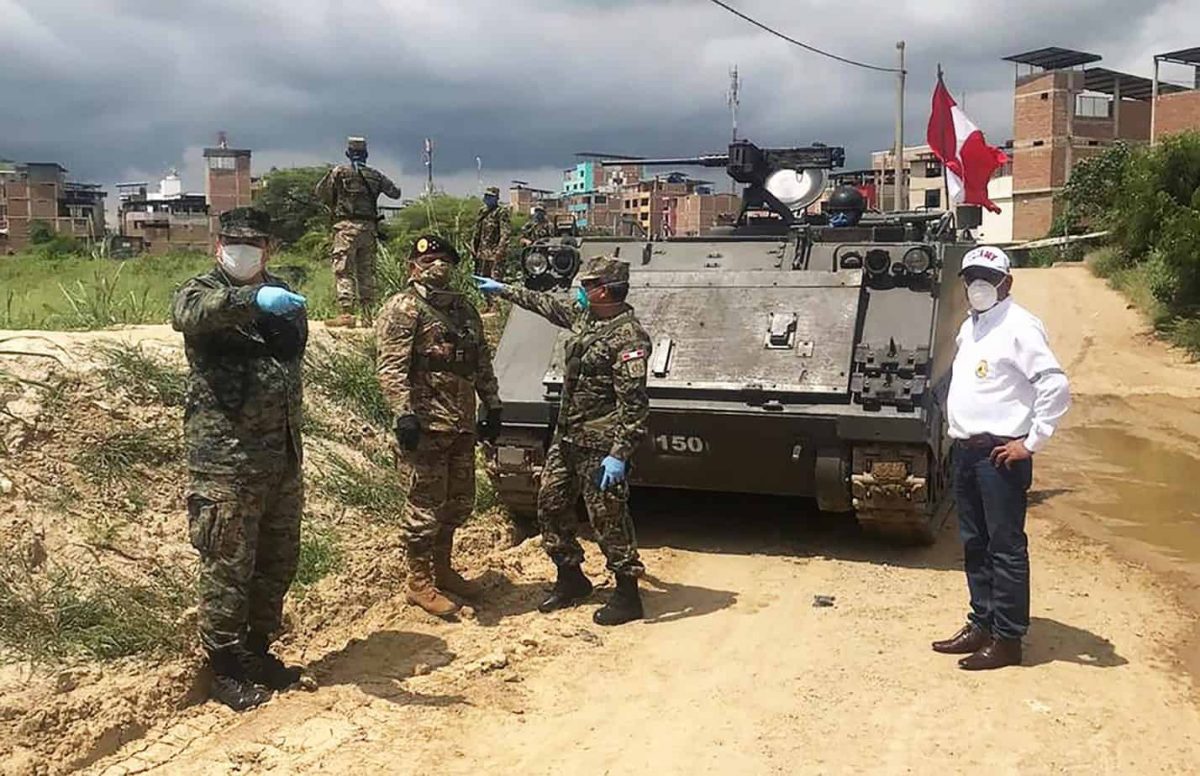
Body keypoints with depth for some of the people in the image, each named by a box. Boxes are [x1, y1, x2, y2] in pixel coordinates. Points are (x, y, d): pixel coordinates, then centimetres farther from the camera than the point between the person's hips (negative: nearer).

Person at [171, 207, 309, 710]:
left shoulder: (282, 295, 14)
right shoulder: (204, 291, -4)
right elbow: (189, 312, -30)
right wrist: (253, 300, -48)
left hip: (282, 455, 7)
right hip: (225, 460, -6)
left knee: (278, 561, 14)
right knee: (228, 568, 0)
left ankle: (258, 650, 30)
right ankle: (226, 671, 13)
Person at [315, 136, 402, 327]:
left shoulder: (339, 172, -2)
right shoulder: (375, 175, 8)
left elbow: (320, 193, 3)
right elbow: (395, 193, 17)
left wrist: (334, 206, 21)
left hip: (347, 226, -4)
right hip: (369, 227, 4)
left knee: (343, 270, -4)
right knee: (367, 272, 10)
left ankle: (346, 313, -14)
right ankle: (367, 315, 12)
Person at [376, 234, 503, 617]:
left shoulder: (464, 308, 15)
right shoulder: (403, 308, -8)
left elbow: (482, 362, 19)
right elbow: (391, 368, -16)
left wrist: (492, 406, 15)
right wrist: (404, 413, -24)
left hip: (462, 423, 8)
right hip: (427, 423, -8)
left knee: (459, 502, 16)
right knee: (426, 503, 0)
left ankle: (442, 570, 32)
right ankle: (419, 582, 13)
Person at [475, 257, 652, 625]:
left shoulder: (628, 337, -19)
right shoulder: (583, 318, 8)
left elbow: (634, 406, -22)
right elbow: (548, 305, 28)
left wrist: (618, 455, -26)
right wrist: (504, 290, 33)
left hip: (600, 445, -9)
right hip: (566, 437, 9)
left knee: (608, 518, -1)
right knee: (550, 502, 15)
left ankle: (627, 595, 13)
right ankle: (571, 579, 31)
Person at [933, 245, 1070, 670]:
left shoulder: (1019, 326, -12)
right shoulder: (969, 327, 15)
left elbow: (1056, 387, -19)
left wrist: (1032, 443, -17)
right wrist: (960, 441, 16)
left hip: (1000, 454, -8)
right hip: (965, 451, 9)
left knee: (1006, 548, 0)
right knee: (974, 545, 15)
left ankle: (1007, 639, 8)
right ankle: (982, 624, 27)